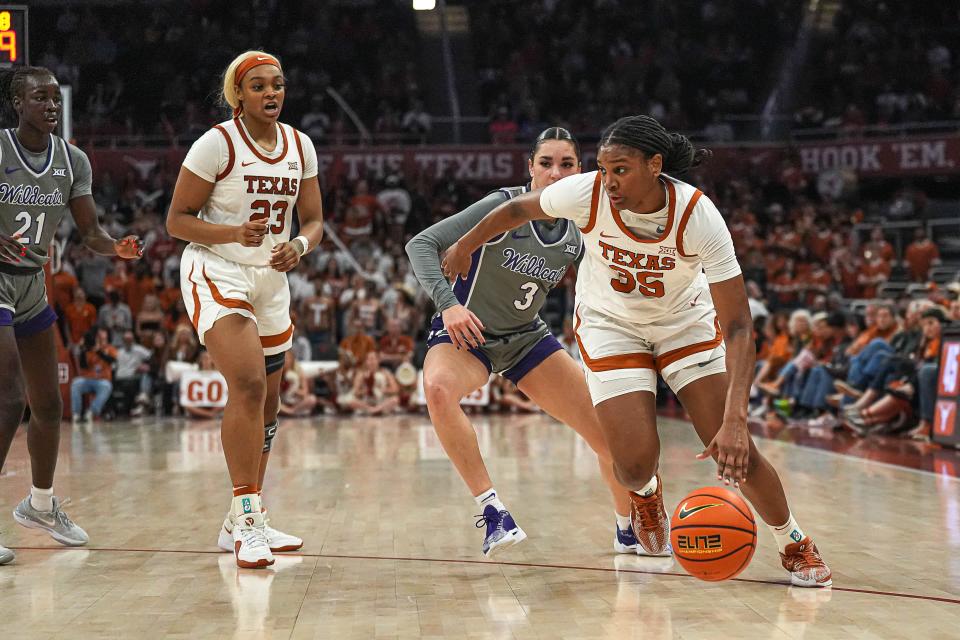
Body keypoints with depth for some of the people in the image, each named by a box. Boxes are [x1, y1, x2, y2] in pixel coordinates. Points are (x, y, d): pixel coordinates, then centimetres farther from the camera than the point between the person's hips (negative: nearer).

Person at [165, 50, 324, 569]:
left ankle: (241, 524, 22)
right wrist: (234, 233, -27)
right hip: (215, 275, -7)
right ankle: (245, 517, -20)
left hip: (270, 280, 7)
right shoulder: (217, 143, -12)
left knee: (266, 404, 10)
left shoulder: (300, 145, 4)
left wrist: (299, 246, -14)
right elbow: (177, 220, -11)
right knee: (248, 385, -25)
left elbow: (313, 220, 9)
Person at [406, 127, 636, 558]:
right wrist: (447, 303, -33)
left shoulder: (577, 236, -6)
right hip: (465, 333, -4)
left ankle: (629, 529, 26)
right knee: (438, 388, -40)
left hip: (527, 337, 5)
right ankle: (492, 509, -32)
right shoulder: (504, 207, -20)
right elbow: (421, 244, -20)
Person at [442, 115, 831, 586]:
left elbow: (738, 326, -32)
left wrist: (735, 420, -43)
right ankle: (645, 492, 26)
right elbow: (517, 210, -5)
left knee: (736, 451, -13)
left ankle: (795, 544, 14)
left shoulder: (699, 216, -31)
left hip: (685, 322, -1)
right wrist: (464, 247, 11)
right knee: (635, 466, -14)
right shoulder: (587, 194, -28)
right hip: (609, 323, 1)